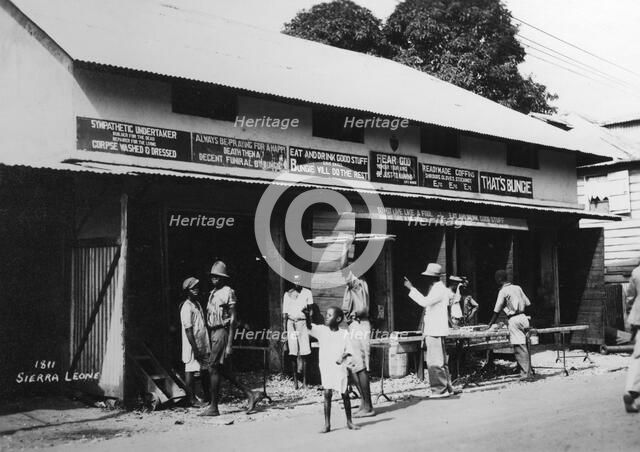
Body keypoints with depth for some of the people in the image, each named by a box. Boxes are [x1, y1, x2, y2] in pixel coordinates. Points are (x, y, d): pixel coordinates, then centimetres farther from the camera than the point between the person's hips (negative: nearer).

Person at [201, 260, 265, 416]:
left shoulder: (228, 292, -9)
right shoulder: (213, 293, 16)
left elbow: (233, 319, -13)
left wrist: (230, 344, -18)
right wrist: (208, 341, 15)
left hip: (222, 332, -9)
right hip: (213, 333, 9)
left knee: (214, 369, -6)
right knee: (222, 369, 9)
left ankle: (213, 407, 1)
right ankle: (250, 394, 15)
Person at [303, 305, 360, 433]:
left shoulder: (344, 334, -3)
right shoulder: (322, 330, 1)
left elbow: (350, 350, -3)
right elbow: (310, 327, -14)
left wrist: (343, 356, -23)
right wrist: (307, 315, -32)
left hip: (340, 367, -1)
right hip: (326, 367, 1)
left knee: (345, 394, 6)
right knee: (327, 393, -5)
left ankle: (349, 422, 20)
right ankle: (327, 424, -1)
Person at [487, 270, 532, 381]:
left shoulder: (503, 291, -8)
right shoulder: (517, 288, 11)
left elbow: (497, 311, -6)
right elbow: (528, 303, 13)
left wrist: (491, 324, 2)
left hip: (514, 320, -7)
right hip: (523, 317, 7)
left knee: (519, 348, -6)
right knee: (523, 347, 12)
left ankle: (525, 373, -8)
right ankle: (526, 371, 15)